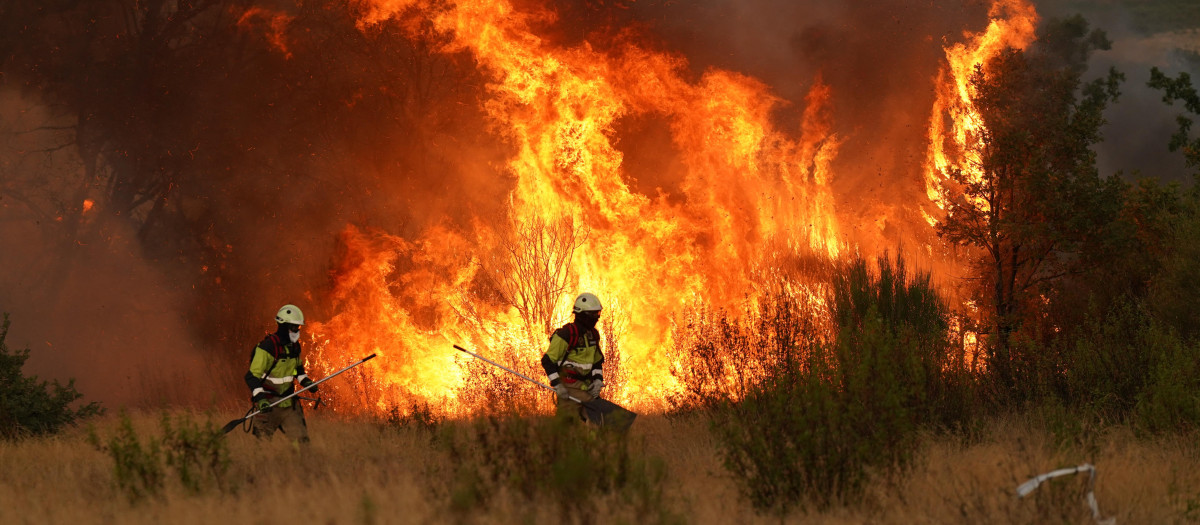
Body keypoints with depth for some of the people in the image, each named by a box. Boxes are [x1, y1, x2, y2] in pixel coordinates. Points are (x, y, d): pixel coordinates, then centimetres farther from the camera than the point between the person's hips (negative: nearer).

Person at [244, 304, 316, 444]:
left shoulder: (294, 346, 9)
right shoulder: (268, 347, -17)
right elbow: (252, 376, -20)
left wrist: (305, 381, 10)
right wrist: (260, 399, -30)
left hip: (288, 403, 7)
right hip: (268, 403, -7)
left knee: (301, 440, -1)